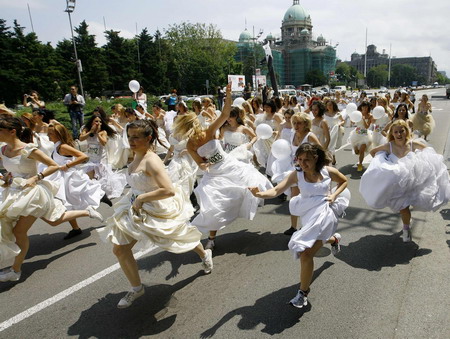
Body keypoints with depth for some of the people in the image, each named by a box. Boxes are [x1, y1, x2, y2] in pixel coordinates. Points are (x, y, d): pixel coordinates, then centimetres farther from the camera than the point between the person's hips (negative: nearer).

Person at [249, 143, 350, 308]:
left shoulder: (328, 171, -10)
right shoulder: (296, 175, -11)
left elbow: (344, 181, 11)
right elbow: (276, 190, -23)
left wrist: (334, 195, -8)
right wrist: (259, 194, -43)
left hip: (324, 213, -4)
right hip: (308, 214, 4)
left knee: (305, 252, -16)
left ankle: (303, 293, 3)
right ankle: (334, 238, 65)